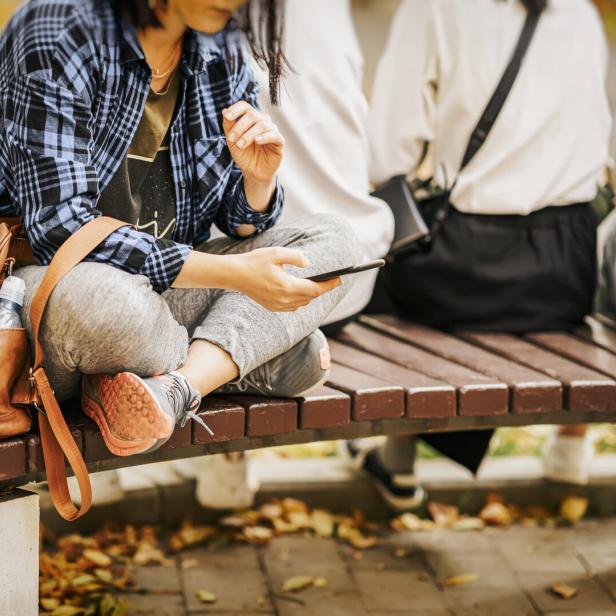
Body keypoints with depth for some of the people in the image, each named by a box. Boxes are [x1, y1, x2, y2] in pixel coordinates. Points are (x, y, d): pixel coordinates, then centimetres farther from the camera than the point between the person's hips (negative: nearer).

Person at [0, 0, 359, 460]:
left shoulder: (224, 55, 3)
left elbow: (241, 227, 11)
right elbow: (60, 228, -25)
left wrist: (258, 180, -14)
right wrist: (233, 273, -28)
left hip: (160, 288, 7)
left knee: (333, 242, -8)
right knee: (102, 294, -41)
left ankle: (174, 386, -25)